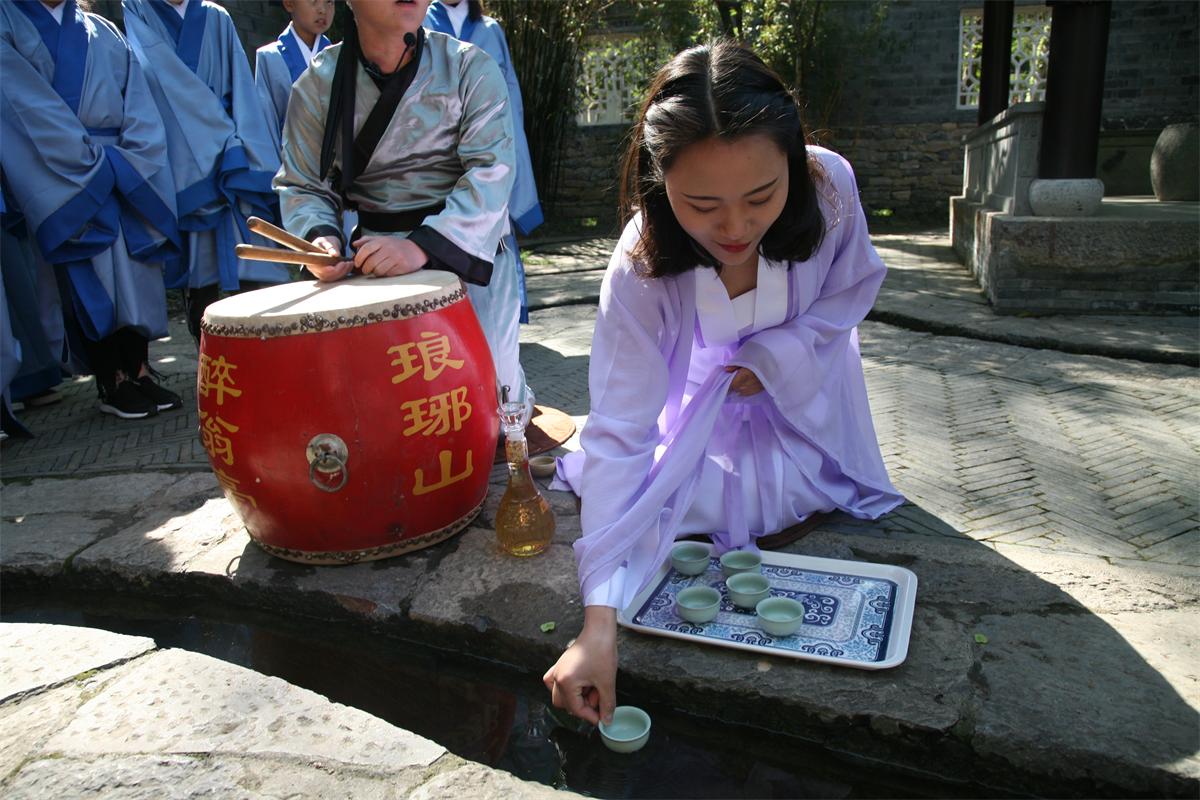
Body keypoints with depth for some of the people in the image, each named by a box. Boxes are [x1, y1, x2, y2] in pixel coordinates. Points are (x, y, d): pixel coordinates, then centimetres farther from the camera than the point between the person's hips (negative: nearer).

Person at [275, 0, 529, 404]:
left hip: (470, 255, -1)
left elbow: (491, 172, -16)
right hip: (376, 262, 2)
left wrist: (422, 245, -30)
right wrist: (319, 235, -20)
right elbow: (302, 186, 4)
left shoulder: (470, 70, -5)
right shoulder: (319, 83, 1)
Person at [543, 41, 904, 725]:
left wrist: (776, 358, -26)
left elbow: (854, 285, -10)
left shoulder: (830, 184, -33)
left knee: (793, 496, -10)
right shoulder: (640, 269, -38)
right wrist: (600, 623, -46)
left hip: (798, 367, 2)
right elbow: (619, 437, -40)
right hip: (697, 382, -1)